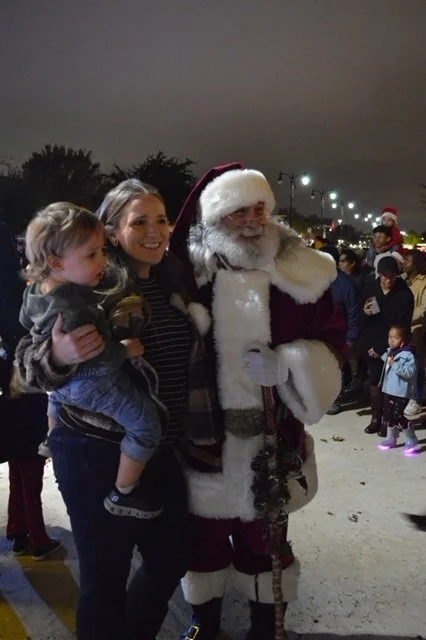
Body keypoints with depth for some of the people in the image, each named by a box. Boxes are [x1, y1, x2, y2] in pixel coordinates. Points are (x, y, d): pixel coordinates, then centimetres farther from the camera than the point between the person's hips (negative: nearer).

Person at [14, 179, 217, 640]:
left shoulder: (174, 285, 5)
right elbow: (27, 363, -15)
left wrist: (197, 429, 14)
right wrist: (59, 356, -34)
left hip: (161, 451, 7)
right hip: (96, 455, -6)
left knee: (171, 559, 19)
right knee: (105, 577, 6)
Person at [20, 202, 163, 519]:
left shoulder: (36, 288, -9)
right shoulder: (75, 310, -38)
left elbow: (26, 320, 11)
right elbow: (100, 357, -36)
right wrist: (126, 350, -18)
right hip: (94, 383, -9)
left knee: (56, 395, 43)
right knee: (146, 424, -1)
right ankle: (123, 493, 13)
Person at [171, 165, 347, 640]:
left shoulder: (298, 272, -5)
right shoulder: (189, 272, -7)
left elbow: (332, 341, 0)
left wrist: (288, 366, -18)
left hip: (272, 436, 0)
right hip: (204, 434, 1)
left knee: (265, 536, 17)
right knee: (205, 534, 18)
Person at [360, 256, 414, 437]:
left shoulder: (405, 294, -9)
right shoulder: (370, 289, 1)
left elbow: (402, 326, -10)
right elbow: (361, 317, 11)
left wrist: (381, 346, -13)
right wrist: (364, 312, -14)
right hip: (372, 344, 3)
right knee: (374, 382, 9)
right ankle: (376, 418, 21)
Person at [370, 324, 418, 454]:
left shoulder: (408, 354, -19)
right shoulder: (390, 351, 8)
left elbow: (410, 372, -28)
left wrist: (395, 365, -33)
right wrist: (378, 355, 27)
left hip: (401, 392, -9)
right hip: (389, 389, 9)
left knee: (398, 417, -6)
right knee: (388, 415, 14)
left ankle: (411, 441, 14)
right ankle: (391, 439, 30)